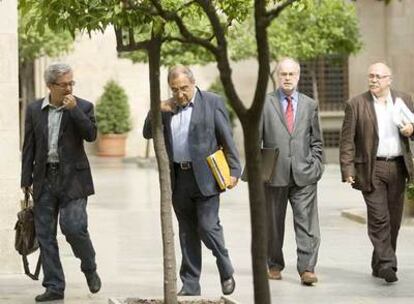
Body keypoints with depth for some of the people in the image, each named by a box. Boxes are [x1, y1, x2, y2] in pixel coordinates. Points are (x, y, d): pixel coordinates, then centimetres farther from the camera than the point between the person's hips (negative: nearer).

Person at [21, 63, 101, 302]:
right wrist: (26, 180, 6)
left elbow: (91, 135, -14)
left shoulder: (83, 107, 0)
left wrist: (74, 109, -19)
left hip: (72, 177, -3)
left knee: (73, 227, -15)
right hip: (45, 178, 3)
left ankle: (90, 269, 13)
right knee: (45, 234, 3)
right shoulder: (35, 109, 7)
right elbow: (29, 146, 9)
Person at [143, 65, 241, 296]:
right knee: (187, 232, 9)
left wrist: (234, 171, -8)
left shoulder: (212, 102, -2)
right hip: (178, 178, 5)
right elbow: (148, 133, 12)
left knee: (208, 227, -10)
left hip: (205, 177, -5)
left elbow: (227, 138, -3)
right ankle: (190, 285, 14)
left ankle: (226, 272, 12)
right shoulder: (167, 108, 11)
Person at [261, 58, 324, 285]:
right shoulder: (264, 104, 4)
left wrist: (315, 166, 3)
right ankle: (274, 265, 22)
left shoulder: (310, 105, 12)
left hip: (304, 175, 1)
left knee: (307, 224, -7)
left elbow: (316, 141, 15)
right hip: (274, 174, -1)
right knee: (273, 225, 8)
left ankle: (307, 269, -9)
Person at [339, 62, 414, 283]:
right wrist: (347, 171, -12)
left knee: (394, 219, 7)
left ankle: (379, 265, 17)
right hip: (371, 169, -4)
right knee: (379, 219, -11)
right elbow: (347, 141, -3)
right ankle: (386, 264, -12)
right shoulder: (356, 105, -1)